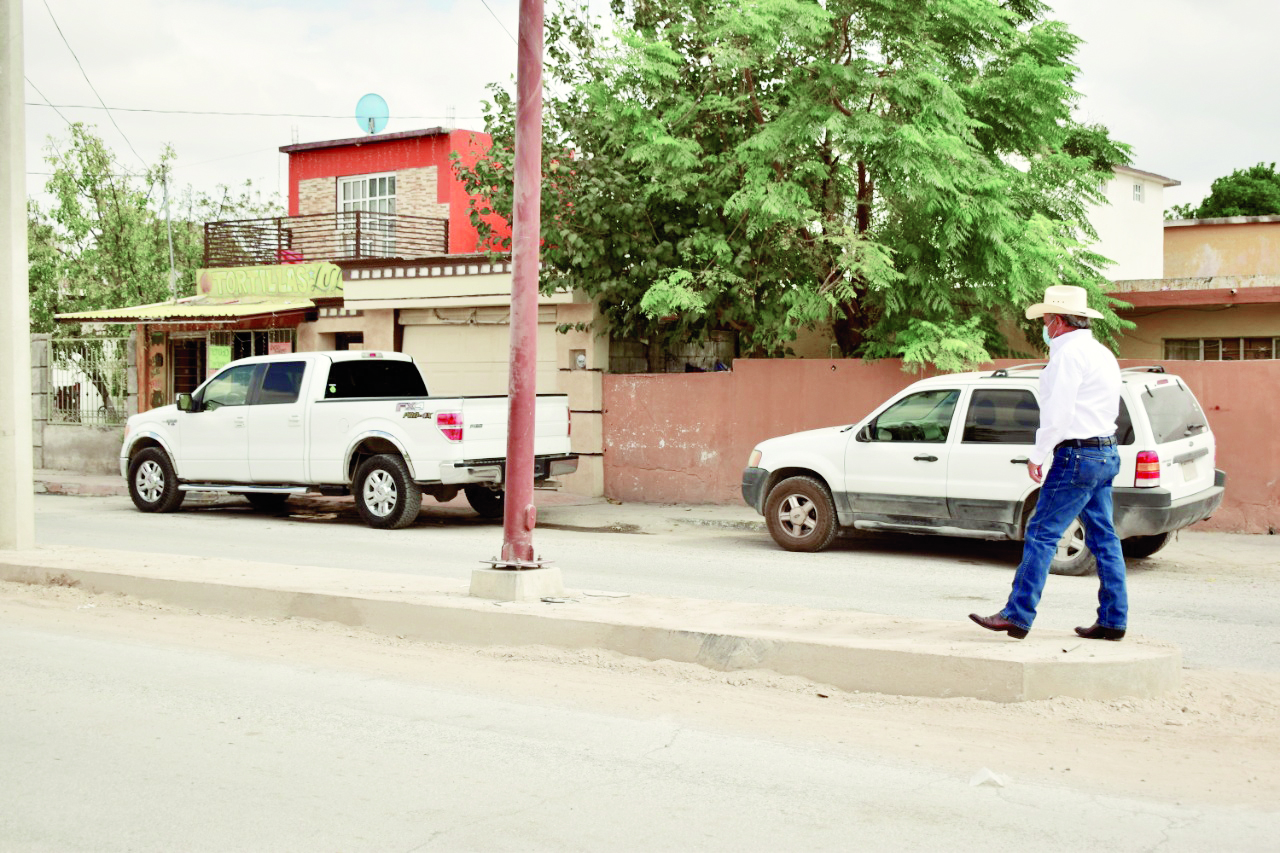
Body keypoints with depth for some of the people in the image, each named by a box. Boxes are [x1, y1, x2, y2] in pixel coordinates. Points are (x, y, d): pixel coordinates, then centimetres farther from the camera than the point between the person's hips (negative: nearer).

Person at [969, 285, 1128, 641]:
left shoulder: (1069, 354, -12)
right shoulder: (1102, 354, 18)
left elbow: (1058, 414, -18)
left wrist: (1036, 456, -10)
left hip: (1077, 456, -10)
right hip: (1106, 453, 10)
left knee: (1041, 535, -9)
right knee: (1103, 538, 11)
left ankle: (1018, 615, -10)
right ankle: (1113, 620, 13)